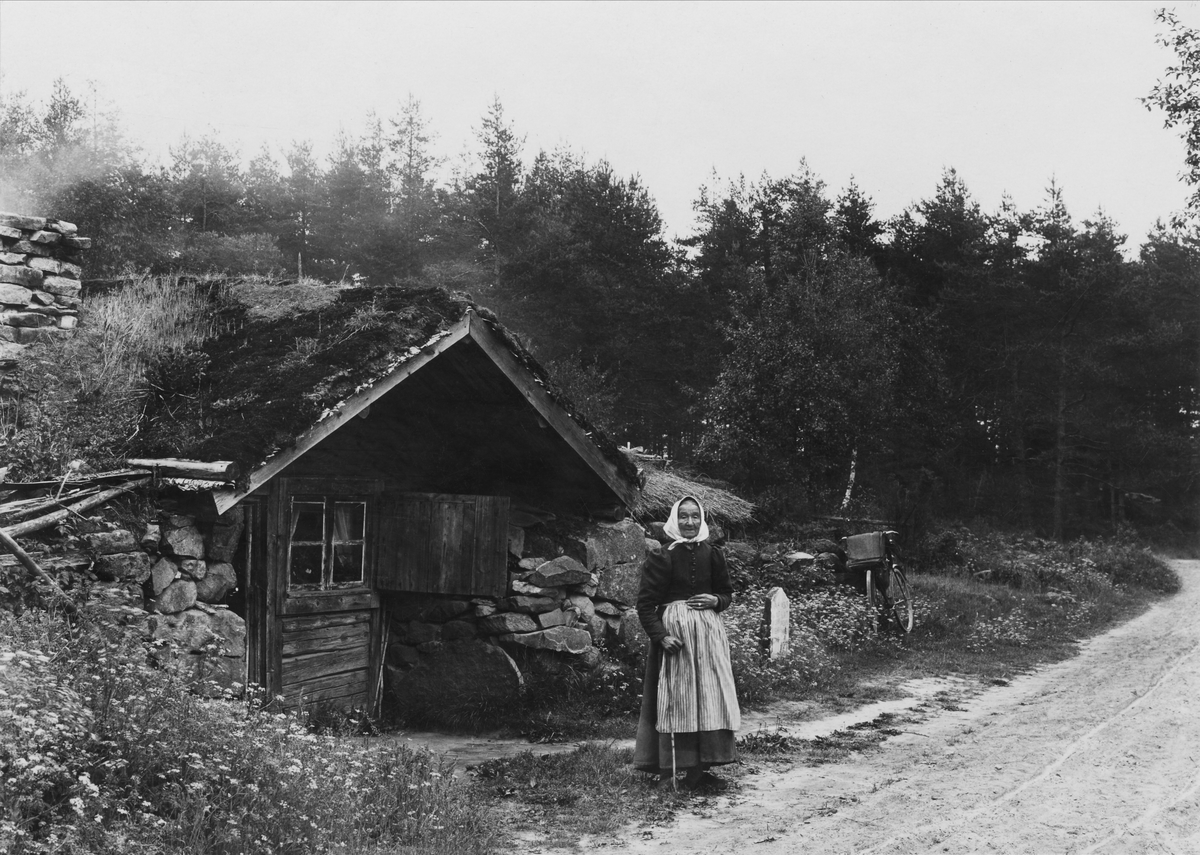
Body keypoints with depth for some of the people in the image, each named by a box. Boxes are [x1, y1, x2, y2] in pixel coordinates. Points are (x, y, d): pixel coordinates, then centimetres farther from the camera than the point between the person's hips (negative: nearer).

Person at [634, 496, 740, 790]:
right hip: (674, 633, -5)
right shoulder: (661, 558, -5)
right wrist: (661, 636, -18)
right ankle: (676, 767, 1)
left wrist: (715, 601, -5)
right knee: (678, 700, -3)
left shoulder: (711, 554, 7)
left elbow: (727, 593, 18)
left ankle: (701, 767, 12)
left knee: (710, 698, 5)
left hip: (709, 632, 5)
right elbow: (645, 603, -7)